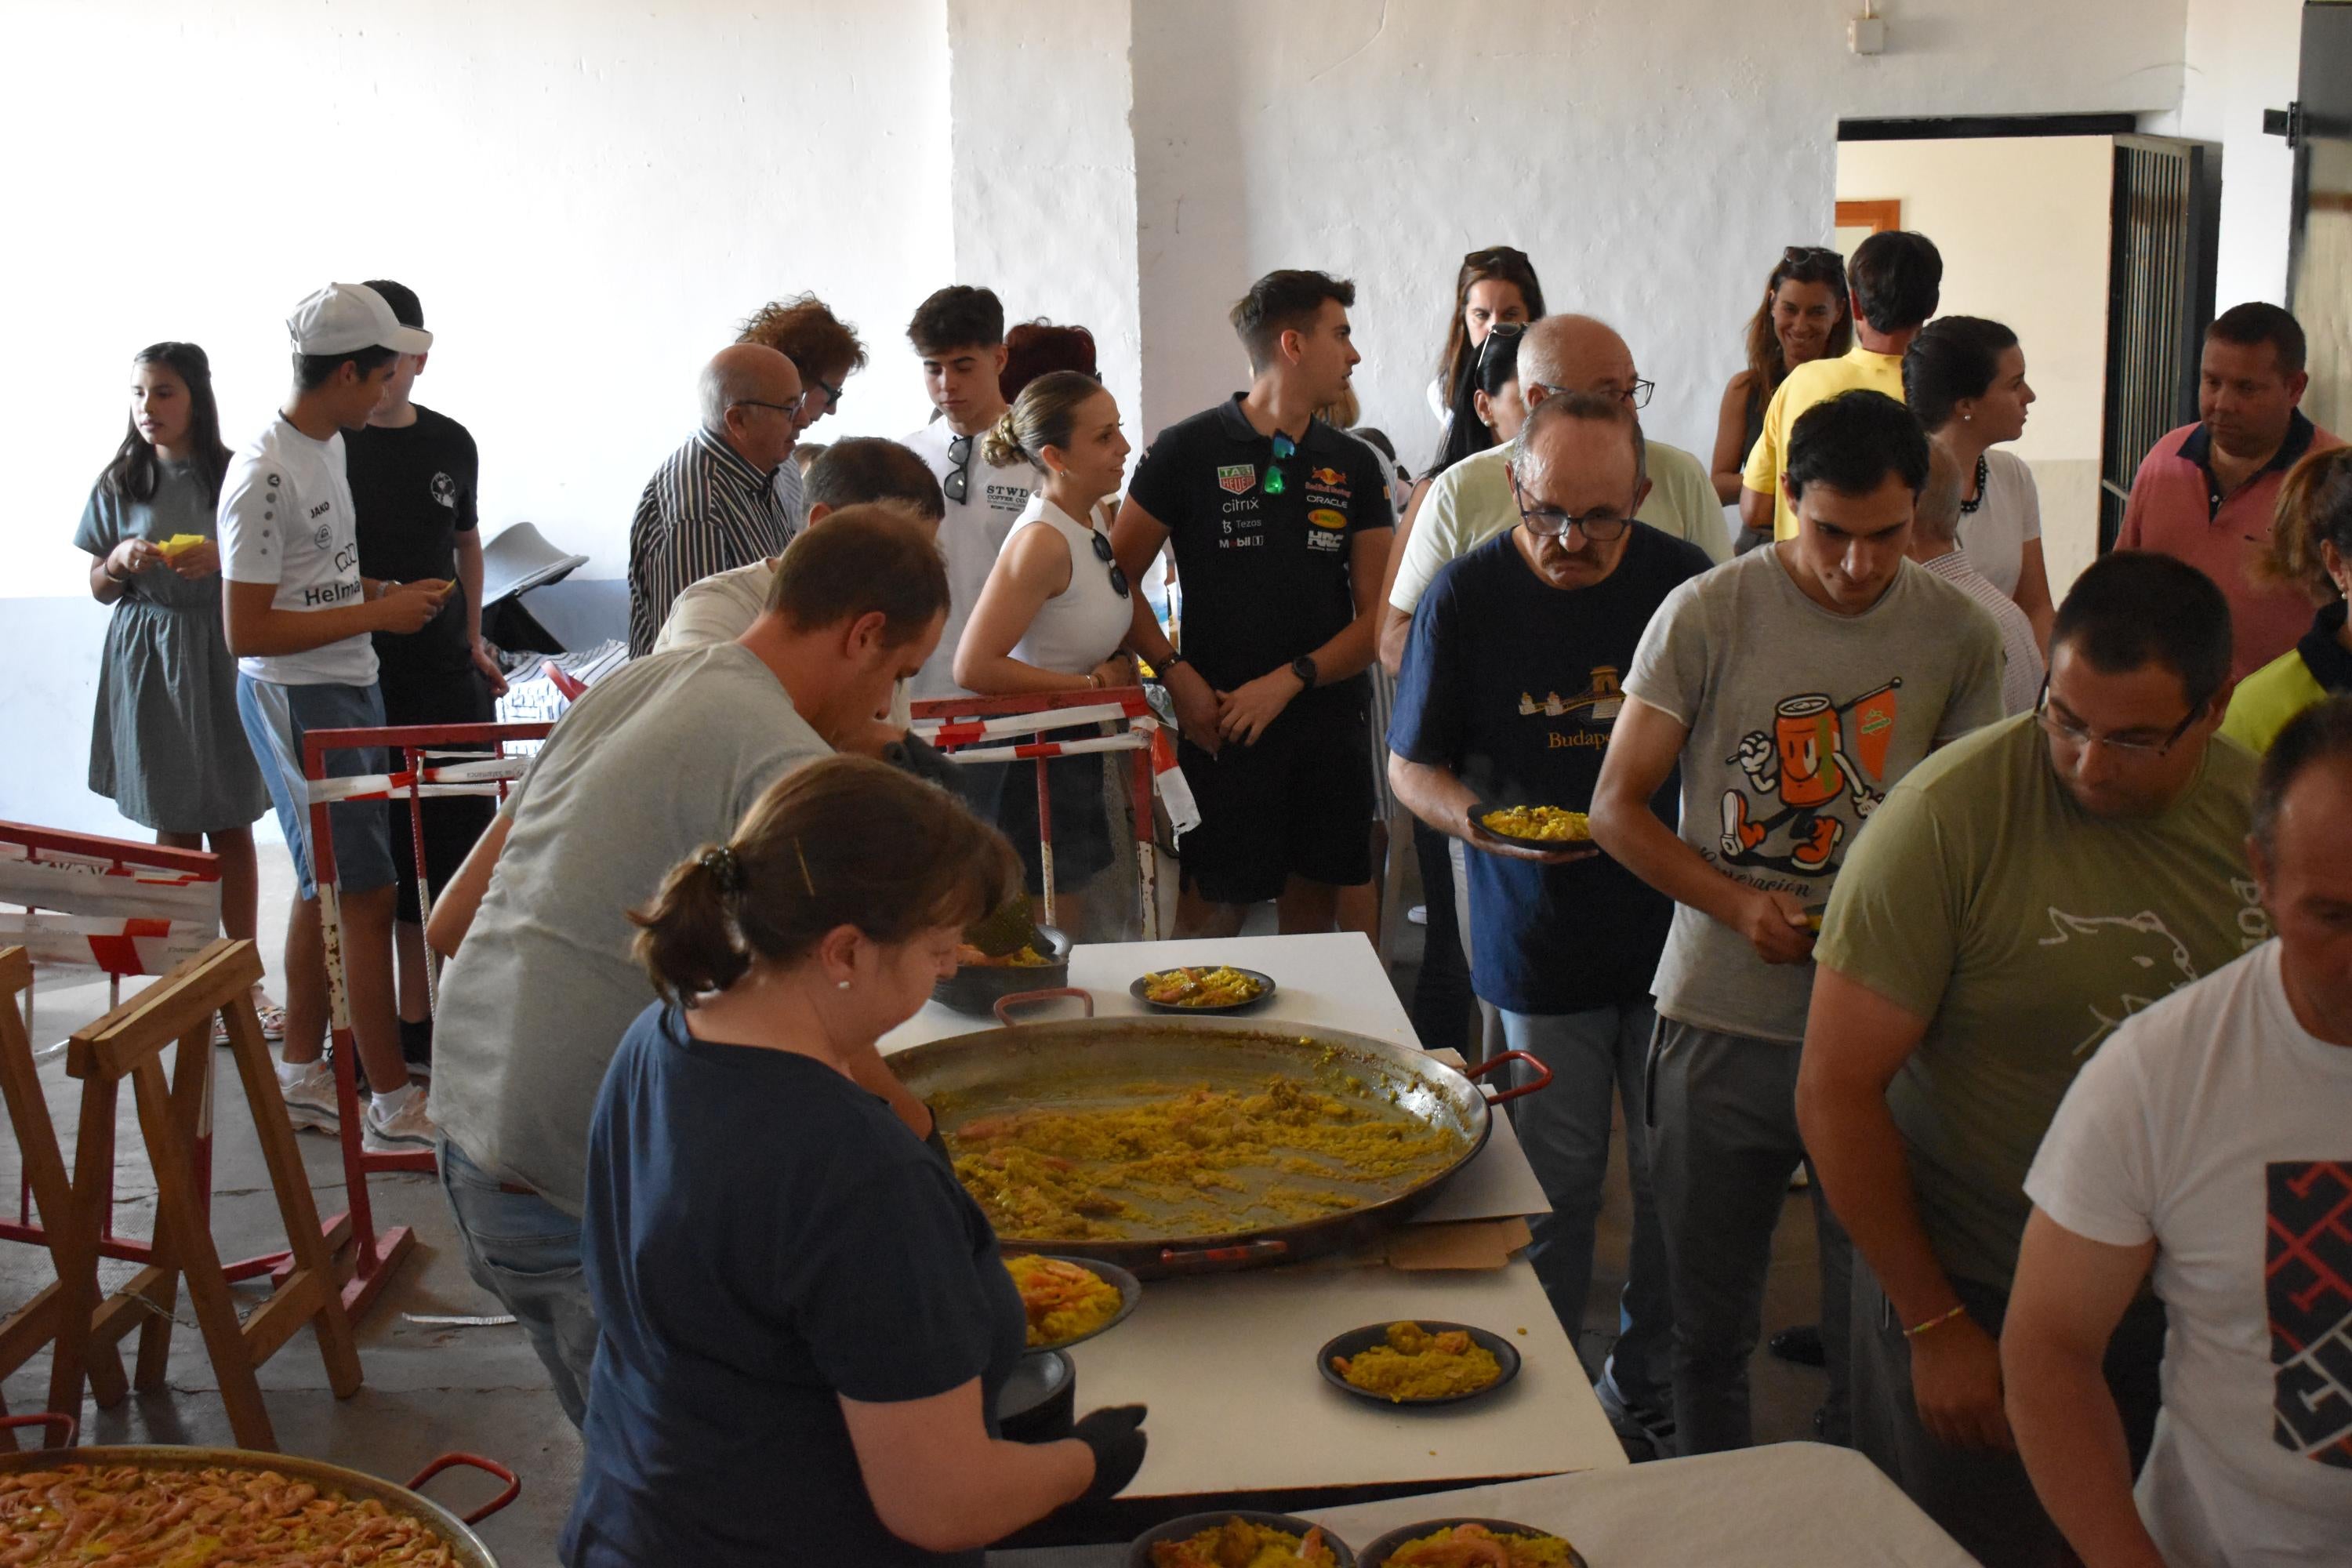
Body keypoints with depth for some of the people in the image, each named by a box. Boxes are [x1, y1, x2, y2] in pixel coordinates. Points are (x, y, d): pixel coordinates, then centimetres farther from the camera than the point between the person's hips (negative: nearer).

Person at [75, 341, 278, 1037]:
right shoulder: (119, 484, 3)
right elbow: (99, 588, 8)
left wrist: (220, 559, -17)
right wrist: (122, 561, -13)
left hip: (223, 655, -1)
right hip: (149, 659, 1)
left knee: (232, 824, 4)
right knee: (175, 828, 6)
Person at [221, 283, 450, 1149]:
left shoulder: (329, 444, 9)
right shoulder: (265, 476, -21)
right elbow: (245, 629, -22)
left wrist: (389, 590, 6)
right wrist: (377, 614, -19)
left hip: (349, 687, 10)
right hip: (297, 700, -10)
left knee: (325, 885, 15)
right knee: (365, 892, -6)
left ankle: (302, 1073, 27)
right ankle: (392, 1102, 2)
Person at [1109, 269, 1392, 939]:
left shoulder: (1355, 466, 9)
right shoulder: (1188, 451, -2)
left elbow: (1377, 618, 5)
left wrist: (1289, 681, -9)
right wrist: (1178, 676, -11)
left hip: (1328, 722, 4)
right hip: (1223, 724, -4)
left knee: (1315, 907, 9)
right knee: (1214, 910, -3)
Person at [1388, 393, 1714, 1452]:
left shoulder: (1683, 580, -1)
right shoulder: (1466, 597, -5)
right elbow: (1411, 767, 2)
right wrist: (1485, 819, -19)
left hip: (1672, 929, 2)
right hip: (1537, 945, -2)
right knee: (1556, 1185, 7)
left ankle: (1650, 1382, 28)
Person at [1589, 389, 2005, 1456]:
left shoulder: (1962, 637, 1)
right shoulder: (1707, 615, -3)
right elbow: (1616, 809, 0)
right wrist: (1741, 903, -14)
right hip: (1720, 1020, 0)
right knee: (1709, 1329, 13)